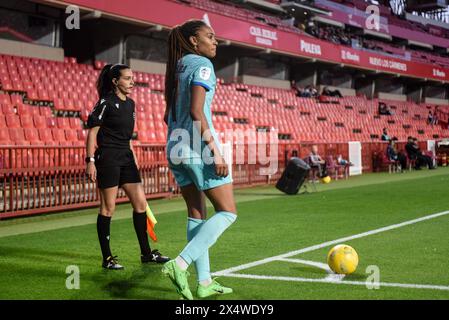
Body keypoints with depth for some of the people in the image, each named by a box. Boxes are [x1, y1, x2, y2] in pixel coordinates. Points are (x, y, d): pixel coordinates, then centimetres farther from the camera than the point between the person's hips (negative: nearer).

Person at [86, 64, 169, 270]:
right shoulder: (106, 103, -10)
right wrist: (90, 161, -17)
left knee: (140, 203, 7)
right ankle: (107, 258, 8)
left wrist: (134, 158, 20)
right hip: (107, 158, -8)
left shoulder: (130, 104, 13)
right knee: (108, 208, -1)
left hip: (126, 158, 8)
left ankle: (146, 253, 17)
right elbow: (92, 132, -11)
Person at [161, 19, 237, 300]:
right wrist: (216, 151, -19)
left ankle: (205, 282, 14)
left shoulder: (177, 68, 16)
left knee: (197, 214, 12)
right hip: (199, 148, -9)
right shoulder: (202, 64, -8)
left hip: (175, 148, 9)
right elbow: (196, 111, -19)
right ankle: (180, 264, -14)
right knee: (227, 212, -2)